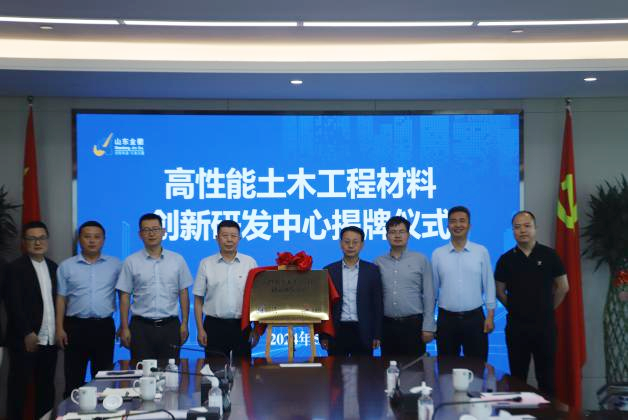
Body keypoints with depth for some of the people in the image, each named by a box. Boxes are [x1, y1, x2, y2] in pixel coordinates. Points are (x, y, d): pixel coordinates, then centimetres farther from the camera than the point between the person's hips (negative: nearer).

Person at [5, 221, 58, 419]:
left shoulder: (53, 267, 13)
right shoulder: (15, 268, -4)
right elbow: (13, 304, -12)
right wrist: (27, 333, -17)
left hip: (50, 339, 5)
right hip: (26, 340, -5)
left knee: (46, 388, 9)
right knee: (19, 388, 1)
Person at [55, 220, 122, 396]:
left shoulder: (115, 265, 4)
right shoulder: (66, 266, 4)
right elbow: (61, 299, 4)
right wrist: (59, 328, -2)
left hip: (104, 327, 1)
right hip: (76, 326, 0)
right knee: (73, 379, 4)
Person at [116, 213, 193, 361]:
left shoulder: (177, 260, 4)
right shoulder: (131, 262, 1)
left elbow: (183, 293, 6)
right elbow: (124, 296, 2)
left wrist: (184, 324, 1)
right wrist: (124, 328, -3)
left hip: (170, 326, 1)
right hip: (141, 326, -1)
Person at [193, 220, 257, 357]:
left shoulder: (250, 263, 3)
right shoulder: (206, 264, 3)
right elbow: (198, 300, 6)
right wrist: (200, 330, -1)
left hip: (241, 325, 0)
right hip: (214, 325, 0)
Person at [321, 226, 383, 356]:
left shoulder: (372, 270, 4)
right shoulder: (329, 271, 4)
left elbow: (377, 304, 4)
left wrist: (377, 335, -1)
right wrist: (323, 335, 0)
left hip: (363, 332, 0)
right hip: (337, 331, 0)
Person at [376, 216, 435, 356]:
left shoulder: (421, 260, 1)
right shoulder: (378, 262, 6)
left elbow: (428, 295, 0)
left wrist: (428, 327, -6)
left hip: (413, 324, -2)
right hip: (387, 325, 2)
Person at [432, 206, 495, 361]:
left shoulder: (481, 252, 1)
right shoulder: (437, 254, 2)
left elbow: (489, 285, 2)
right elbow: (433, 288, 6)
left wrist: (490, 316, -2)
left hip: (475, 318, 0)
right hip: (446, 319, 1)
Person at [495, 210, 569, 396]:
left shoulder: (549, 255, -2)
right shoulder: (506, 259, 0)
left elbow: (563, 287, 6)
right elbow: (499, 292, 9)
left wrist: (548, 308, 9)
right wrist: (516, 308, 7)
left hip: (545, 324, 0)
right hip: (516, 325, 1)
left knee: (546, 375, 7)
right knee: (518, 376, 8)